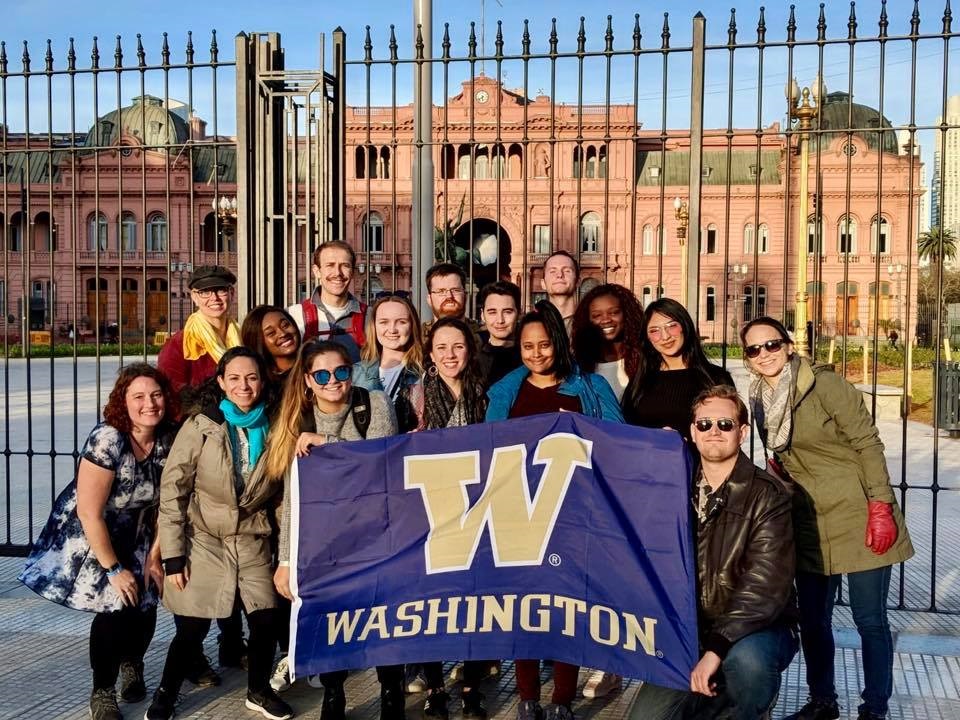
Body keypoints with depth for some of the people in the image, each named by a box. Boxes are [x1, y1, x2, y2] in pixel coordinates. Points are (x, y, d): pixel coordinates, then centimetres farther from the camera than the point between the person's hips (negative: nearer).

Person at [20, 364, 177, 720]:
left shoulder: (168, 440, -12)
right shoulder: (107, 439, -29)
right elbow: (89, 512, -26)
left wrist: (154, 556, -5)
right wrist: (113, 569, -19)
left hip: (135, 536, 5)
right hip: (90, 534, -4)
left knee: (144, 606, -2)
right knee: (113, 608, -13)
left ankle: (132, 666, 32)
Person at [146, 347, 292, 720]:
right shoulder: (200, 425, -10)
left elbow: (280, 491, 9)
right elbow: (172, 489, -9)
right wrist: (173, 553, -11)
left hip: (253, 542, 3)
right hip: (204, 540, -3)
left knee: (266, 622, -1)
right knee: (193, 630, 1)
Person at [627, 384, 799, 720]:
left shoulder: (768, 495, -11)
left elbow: (765, 585, -21)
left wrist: (717, 648, -28)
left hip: (759, 629, -4)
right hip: (689, 635, 4)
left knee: (745, 658, -37)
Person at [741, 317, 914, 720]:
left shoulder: (824, 384, -14)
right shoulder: (760, 399, 4)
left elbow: (868, 443, -14)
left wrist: (881, 508, -18)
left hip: (858, 519, -6)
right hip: (810, 526, 6)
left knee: (870, 620, 3)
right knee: (812, 621, 13)